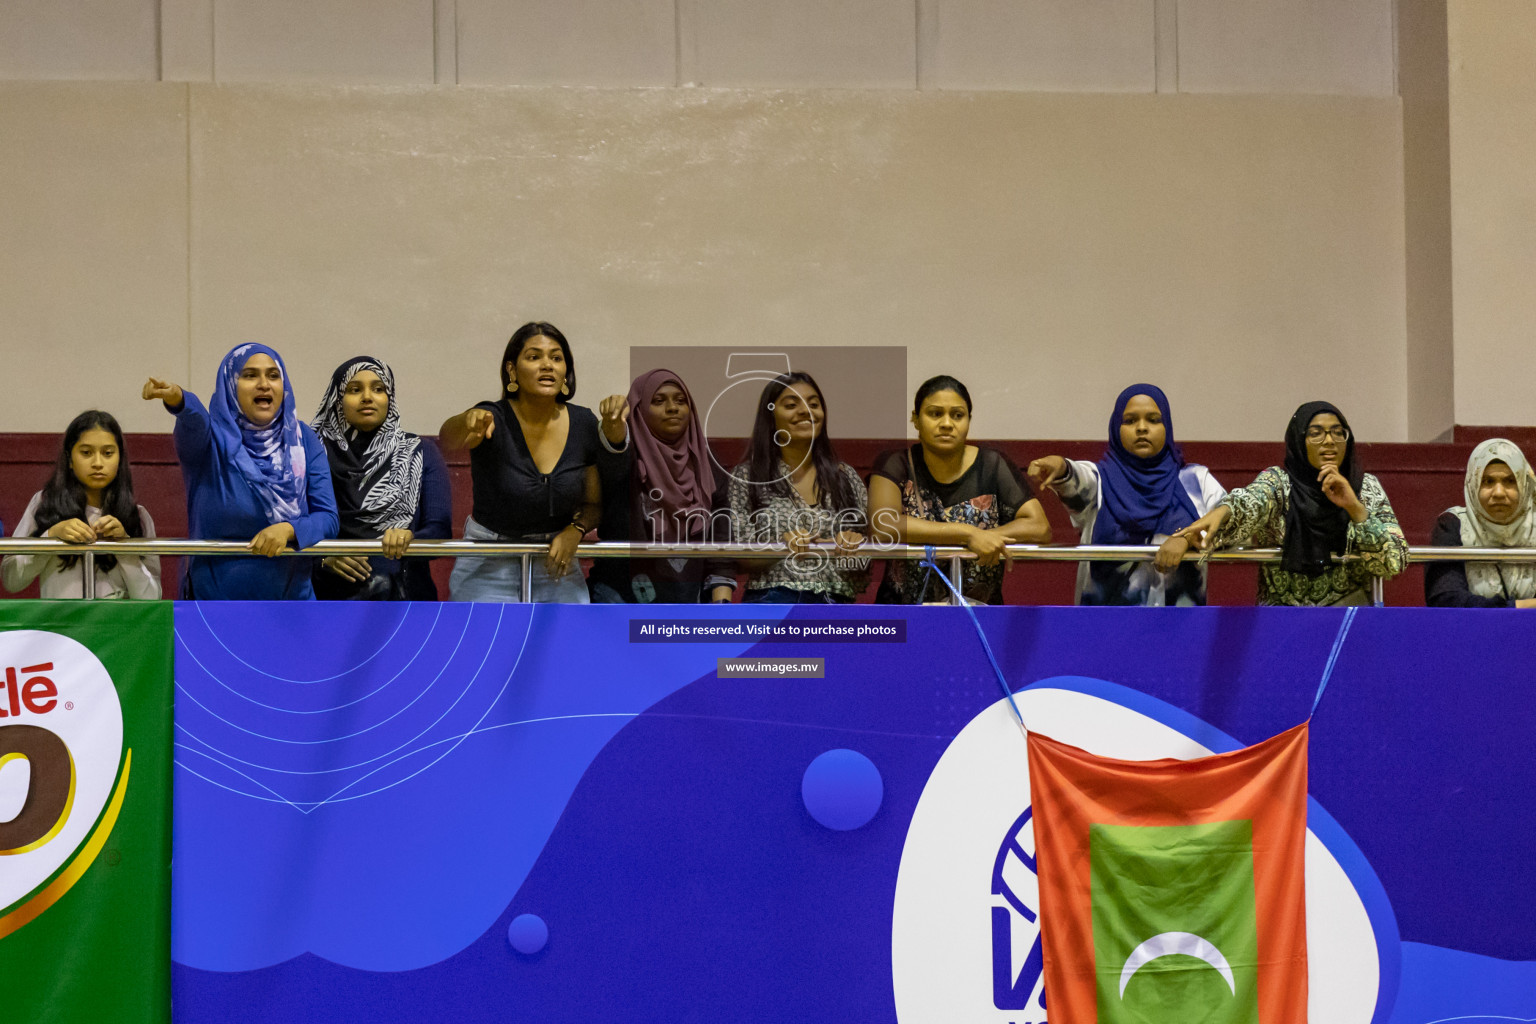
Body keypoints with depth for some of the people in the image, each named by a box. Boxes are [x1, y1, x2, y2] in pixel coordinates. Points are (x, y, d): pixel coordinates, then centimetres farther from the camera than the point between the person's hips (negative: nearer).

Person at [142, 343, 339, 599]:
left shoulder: (304, 442, 2)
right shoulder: (214, 439, -6)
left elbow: (328, 518, -4)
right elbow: (194, 419, -31)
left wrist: (289, 529, -24)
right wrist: (177, 398, -53)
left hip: (291, 594, 2)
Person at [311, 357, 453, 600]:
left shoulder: (420, 453, 12)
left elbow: (440, 529, 2)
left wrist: (408, 538, -19)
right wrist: (324, 557, -15)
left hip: (404, 593, 0)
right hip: (333, 594, 0)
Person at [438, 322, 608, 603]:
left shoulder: (583, 424, -3)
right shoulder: (494, 419, -15)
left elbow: (594, 503, 8)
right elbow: (448, 440, -39)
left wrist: (575, 530, -14)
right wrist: (467, 422, -61)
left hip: (555, 559, 3)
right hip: (488, 566, -3)